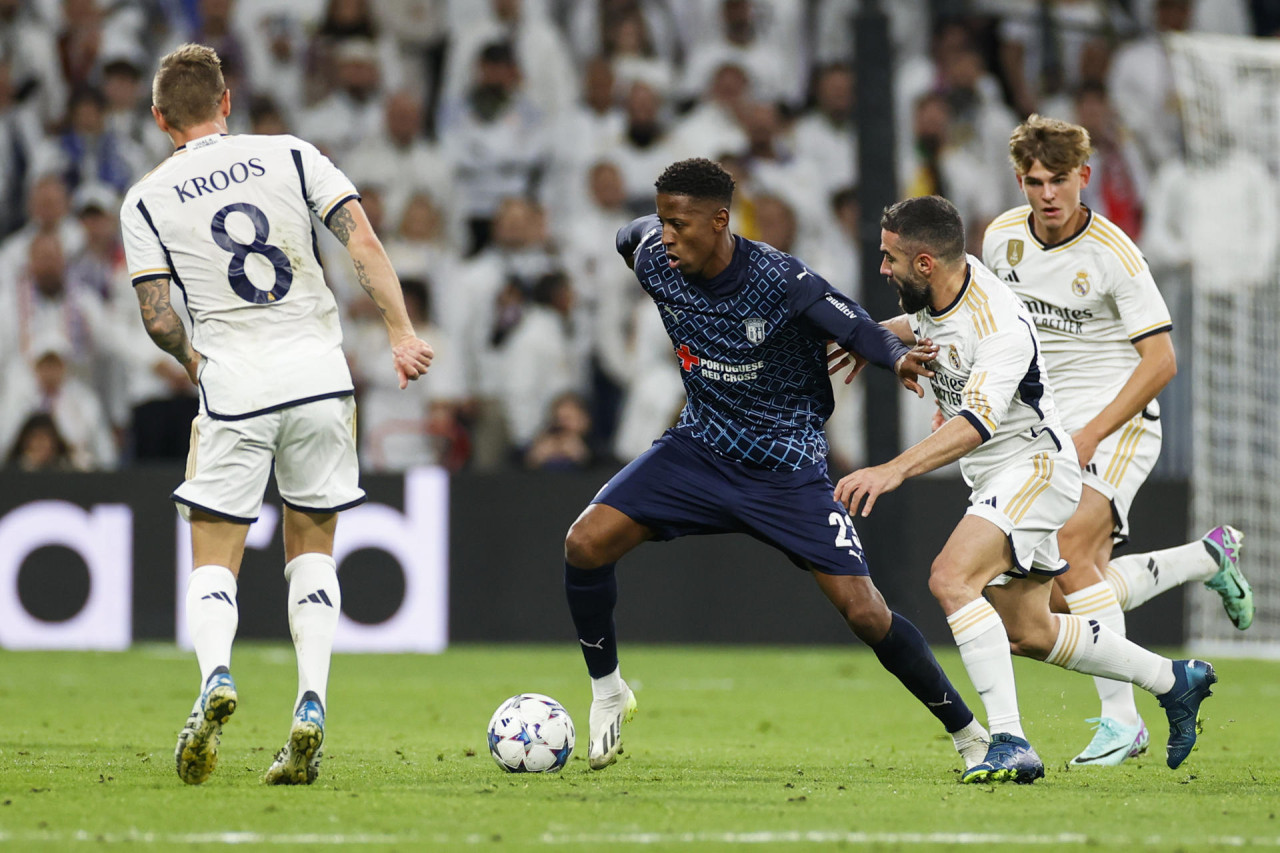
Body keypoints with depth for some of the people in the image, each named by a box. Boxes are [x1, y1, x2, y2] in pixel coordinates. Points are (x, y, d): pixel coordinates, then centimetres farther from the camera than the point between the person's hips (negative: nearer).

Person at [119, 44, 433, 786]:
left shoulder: (147, 201, 4)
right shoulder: (291, 156, 6)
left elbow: (157, 314, -1)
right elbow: (364, 241, -4)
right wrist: (403, 334, -5)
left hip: (233, 384, -1)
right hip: (319, 373, 1)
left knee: (215, 559, 5)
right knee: (313, 549, 15)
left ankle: (216, 677, -25)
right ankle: (312, 709, -1)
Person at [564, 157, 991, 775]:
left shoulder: (781, 281, -24)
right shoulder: (657, 264, -11)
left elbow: (857, 330, -26)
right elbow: (632, 236, 13)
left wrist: (898, 358, -47)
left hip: (786, 470, -4)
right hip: (699, 446, 4)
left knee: (864, 612, -11)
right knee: (585, 543, -15)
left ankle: (969, 735, 6)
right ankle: (607, 691, 8)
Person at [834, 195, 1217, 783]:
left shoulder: (1001, 328, -29)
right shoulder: (932, 290, -3)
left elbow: (976, 425, -42)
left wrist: (894, 470, -54)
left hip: (1034, 466, -10)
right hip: (996, 479, 10)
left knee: (951, 578, -29)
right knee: (1026, 632, 14)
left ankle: (1010, 744, -31)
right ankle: (1174, 681, 32)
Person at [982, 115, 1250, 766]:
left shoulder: (1113, 254, -16)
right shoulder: (1002, 237, 0)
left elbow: (1160, 360, -15)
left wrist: (1091, 435, -20)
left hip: (1118, 419, -6)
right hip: (1049, 424, 6)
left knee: (1069, 550, -25)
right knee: (1072, 589, 0)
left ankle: (1120, 716, -22)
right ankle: (1211, 557, 25)